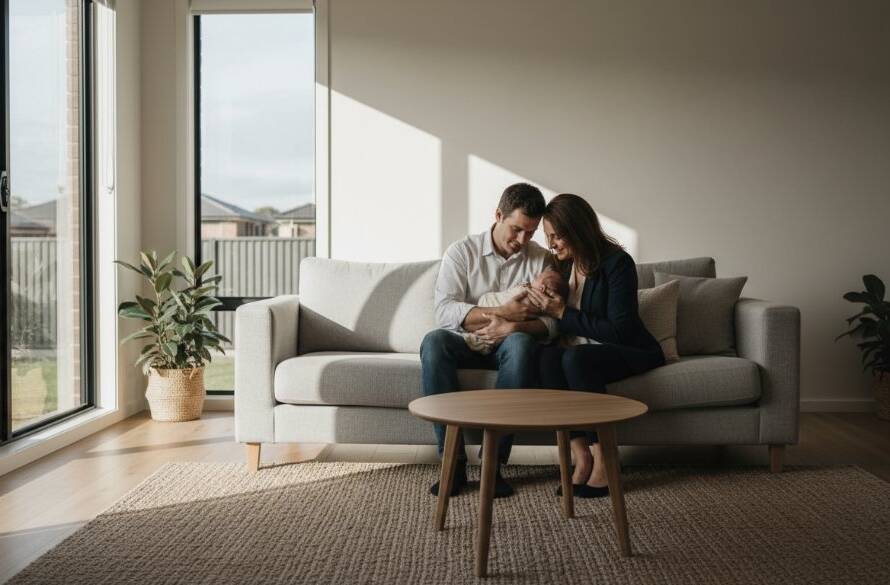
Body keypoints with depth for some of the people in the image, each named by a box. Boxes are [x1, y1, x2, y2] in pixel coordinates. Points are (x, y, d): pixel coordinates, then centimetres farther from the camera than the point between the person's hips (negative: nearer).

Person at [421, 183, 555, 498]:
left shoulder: (541, 260, 3)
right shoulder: (462, 252, 0)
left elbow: (552, 321, -5)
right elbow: (444, 311, -13)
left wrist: (513, 326, -25)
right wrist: (501, 312, -22)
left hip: (508, 347, 0)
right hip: (466, 344, 0)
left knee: (521, 343, -35)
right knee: (434, 341, -33)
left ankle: (494, 461, -32)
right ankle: (453, 461, -32)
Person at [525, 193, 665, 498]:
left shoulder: (617, 263, -14)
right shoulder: (563, 265, 6)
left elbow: (620, 331, -20)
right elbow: (555, 327, 13)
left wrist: (563, 313, -19)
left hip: (630, 352, -5)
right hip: (582, 352, 6)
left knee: (575, 358, -35)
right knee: (546, 356, -28)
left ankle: (603, 461, -29)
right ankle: (581, 456, -28)